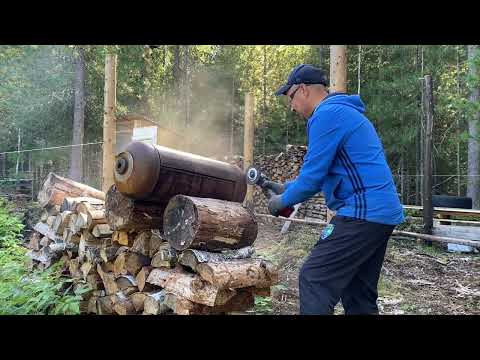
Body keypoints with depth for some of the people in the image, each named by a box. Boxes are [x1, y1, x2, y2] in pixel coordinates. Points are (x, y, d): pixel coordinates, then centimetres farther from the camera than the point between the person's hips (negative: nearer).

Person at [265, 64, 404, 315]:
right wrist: (286, 188, 23)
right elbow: (325, 172, 26)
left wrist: (282, 201, 3)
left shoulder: (326, 115, -11)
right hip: (382, 212, 10)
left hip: (363, 213, -10)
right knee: (359, 294, 15)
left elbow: (314, 174, -13)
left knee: (314, 280, -9)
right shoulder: (345, 112, 22)